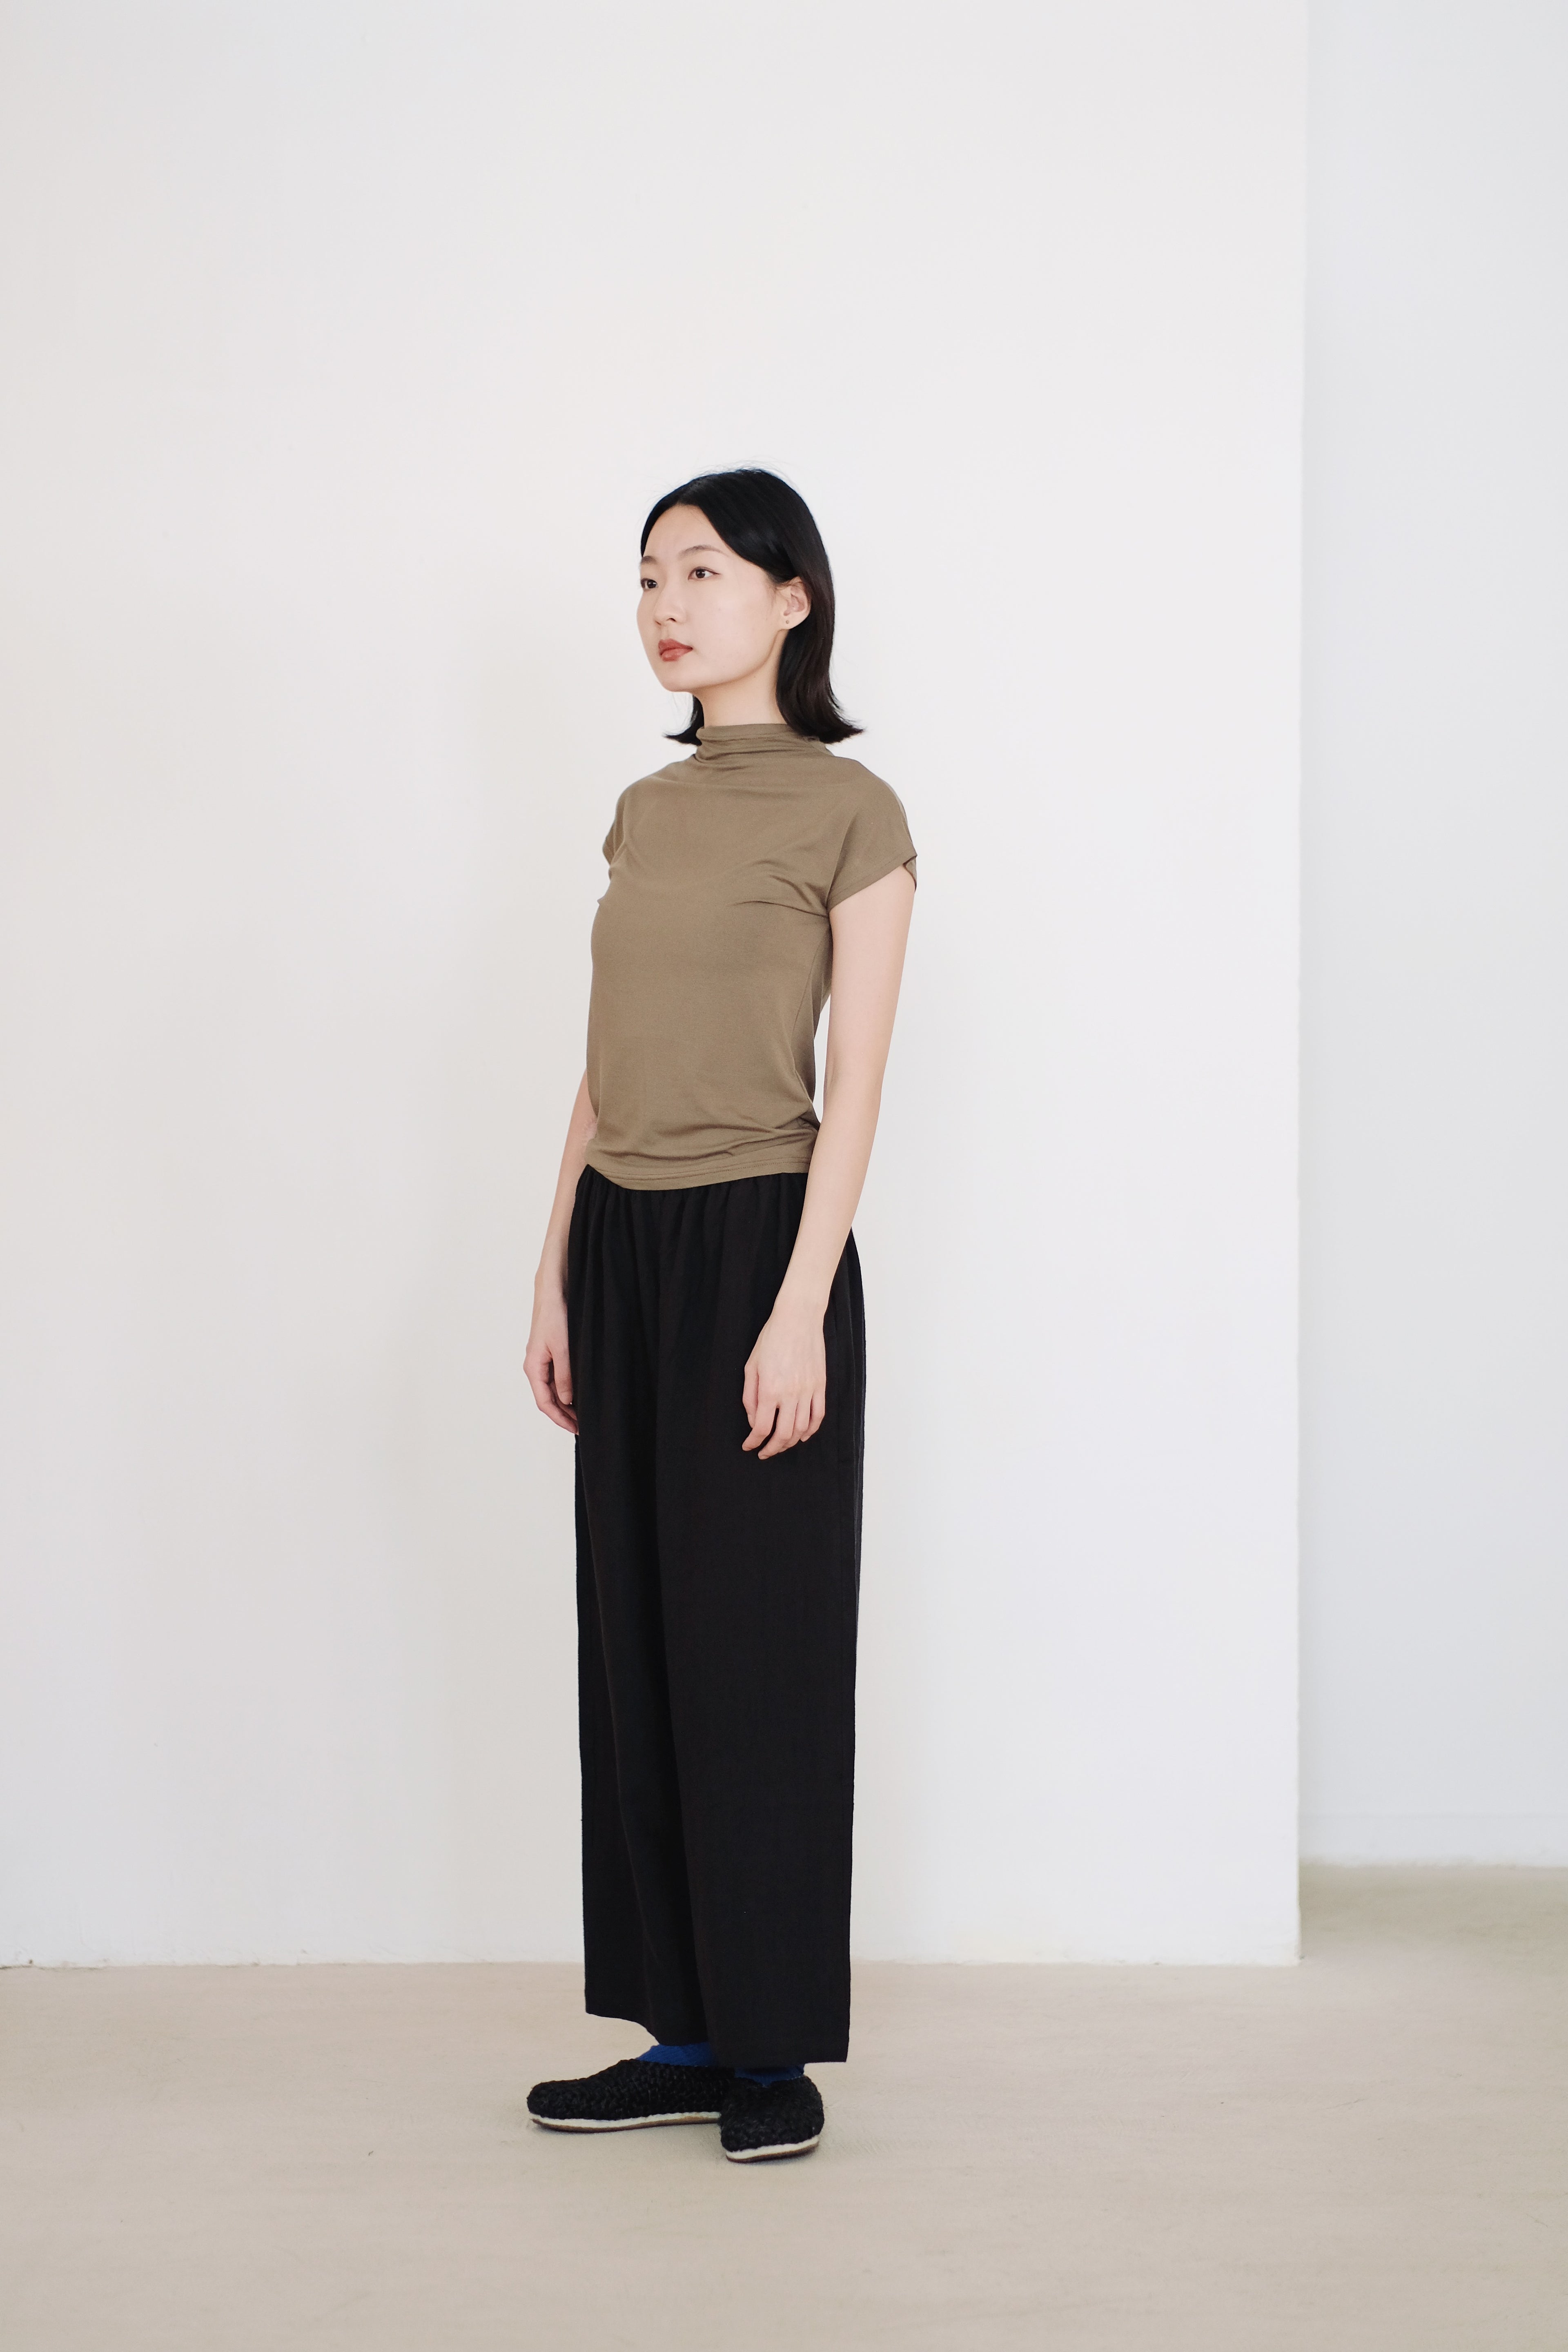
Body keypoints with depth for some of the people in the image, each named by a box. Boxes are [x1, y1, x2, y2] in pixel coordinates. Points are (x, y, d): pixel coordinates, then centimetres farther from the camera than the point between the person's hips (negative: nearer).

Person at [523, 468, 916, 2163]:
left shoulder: (851, 813, -6)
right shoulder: (644, 813, 13)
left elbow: (855, 1085, -11)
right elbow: (602, 1070, 15)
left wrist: (800, 1312, -17)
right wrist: (555, 1280, 11)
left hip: (757, 1243, -7)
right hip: (625, 1250, 7)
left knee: (761, 1646, -1)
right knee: (639, 1642, 8)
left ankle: (777, 2050, 10)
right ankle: (689, 2035, 18)